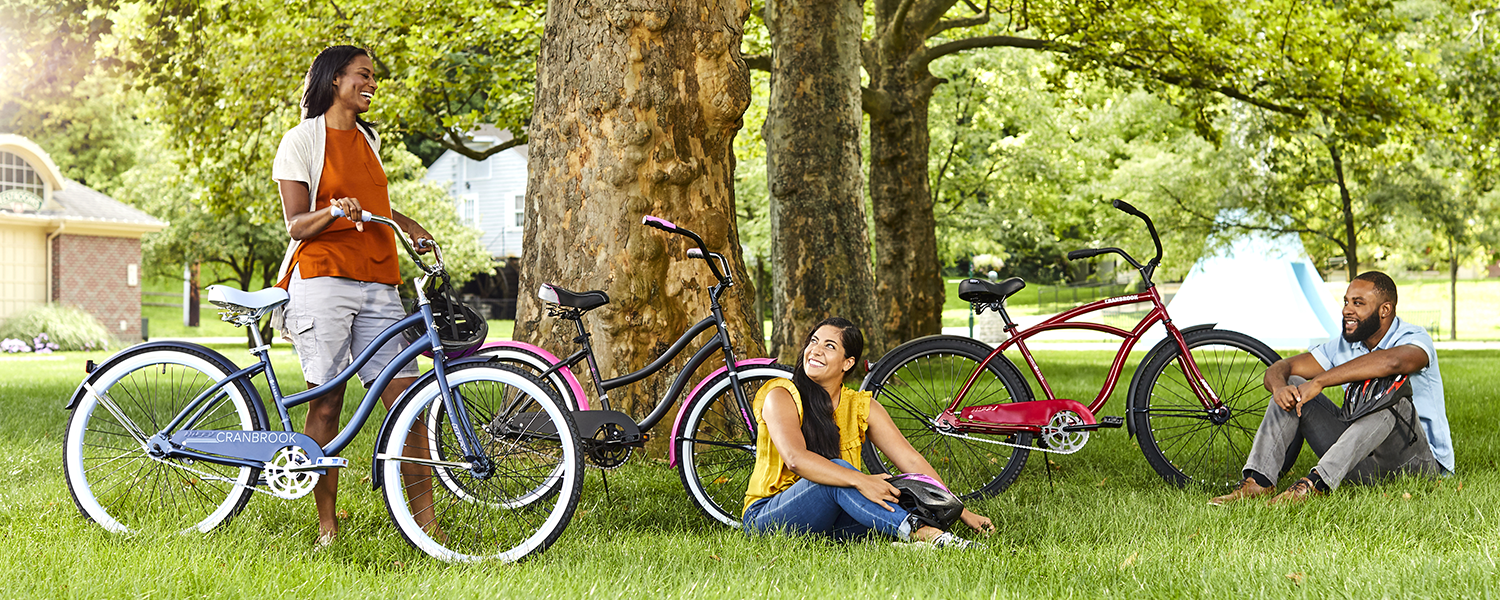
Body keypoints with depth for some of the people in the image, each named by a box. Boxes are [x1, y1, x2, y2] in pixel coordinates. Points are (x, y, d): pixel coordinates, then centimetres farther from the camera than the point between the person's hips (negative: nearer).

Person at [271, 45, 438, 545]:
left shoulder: (369, 140, 21)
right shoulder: (301, 140, 1)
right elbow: (297, 225, -5)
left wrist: (407, 223, 26)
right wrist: (334, 211, -23)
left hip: (377, 284, 5)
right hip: (322, 280, -5)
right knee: (326, 404, -4)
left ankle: (425, 521, -3)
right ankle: (327, 526, 4)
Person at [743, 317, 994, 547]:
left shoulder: (862, 407, 5)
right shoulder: (781, 397, -9)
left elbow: (911, 461, 1)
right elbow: (795, 458, -27)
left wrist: (961, 512, -8)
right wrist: (859, 481, -39)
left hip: (833, 524, 5)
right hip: (767, 515, -5)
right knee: (838, 467, -32)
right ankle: (921, 533, -44)